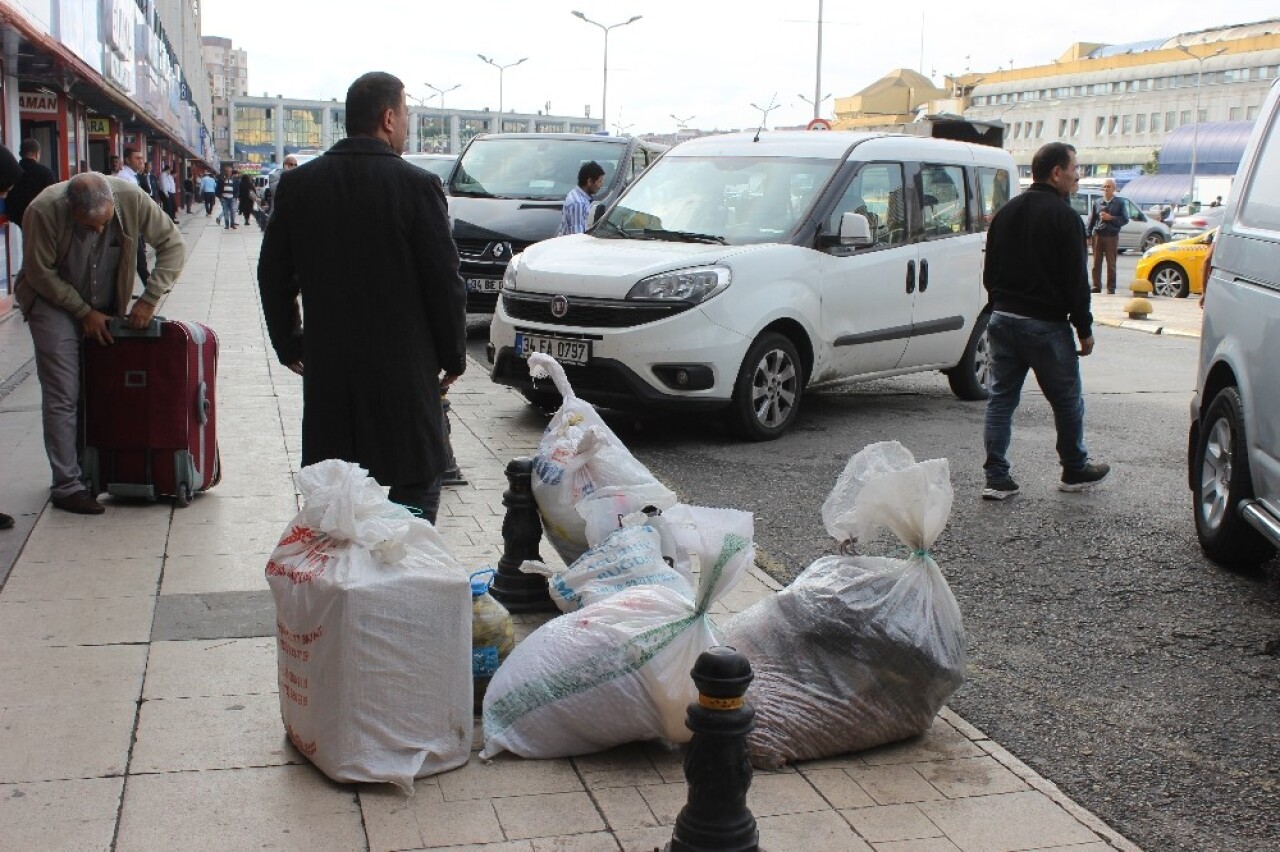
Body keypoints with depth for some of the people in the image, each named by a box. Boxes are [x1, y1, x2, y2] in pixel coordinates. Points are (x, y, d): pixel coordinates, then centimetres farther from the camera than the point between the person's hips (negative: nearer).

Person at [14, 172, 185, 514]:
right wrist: (84, 312, -14)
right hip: (55, 304, -3)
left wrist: (149, 299, -18)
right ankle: (67, 486, -2)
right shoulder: (44, 211, -28)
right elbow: (40, 274, -15)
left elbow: (172, 245, -12)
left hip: (106, 308, 3)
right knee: (63, 397, -7)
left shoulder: (131, 199, -22)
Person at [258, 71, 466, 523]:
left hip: (327, 371, 4)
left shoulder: (297, 185, 3)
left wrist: (289, 346, 21)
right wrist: (452, 356, 5)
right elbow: (444, 282, -8)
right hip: (404, 370, -4)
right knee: (417, 486, 8)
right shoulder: (417, 186, -11)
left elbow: (273, 276, 10)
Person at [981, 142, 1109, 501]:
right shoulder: (1063, 216, -11)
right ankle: (1075, 471, 24)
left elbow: (989, 272, 18)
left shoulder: (1006, 212, 12)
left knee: (1001, 399, 7)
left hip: (1003, 319, 6)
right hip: (1045, 324, -6)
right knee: (1067, 400, 10)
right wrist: (1085, 328, -5)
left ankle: (996, 478, 4)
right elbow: (1075, 280, -12)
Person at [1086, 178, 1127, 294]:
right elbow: (1091, 220, 8)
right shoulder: (1097, 203, 9)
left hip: (1112, 236, -2)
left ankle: (1111, 288, 7)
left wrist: (1110, 218, -11)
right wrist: (1089, 235, 2)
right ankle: (1096, 286, 9)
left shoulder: (1119, 203, 4)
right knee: (1096, 263, 2)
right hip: (1098, 235, 2)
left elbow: (1125, 219, 1)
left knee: (1111, 263, 1)